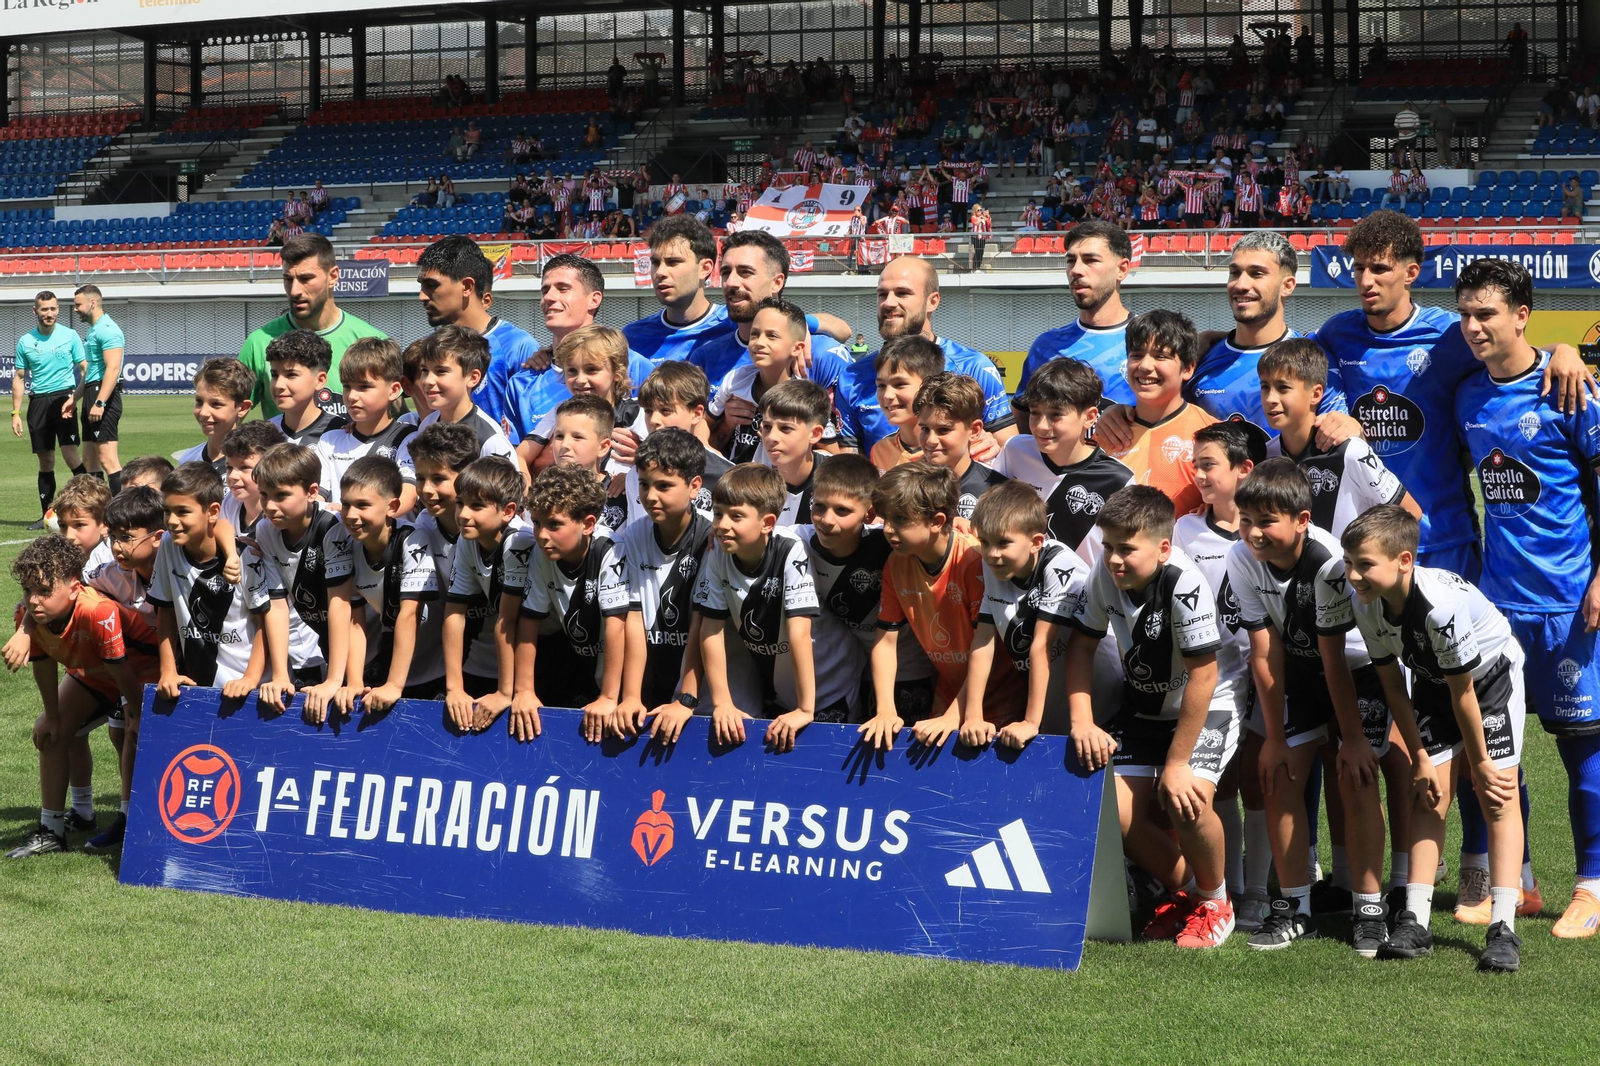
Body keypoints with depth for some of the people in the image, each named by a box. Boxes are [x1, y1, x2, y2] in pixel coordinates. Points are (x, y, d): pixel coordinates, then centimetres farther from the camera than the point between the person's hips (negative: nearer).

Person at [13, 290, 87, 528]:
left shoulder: (70, 336, 0)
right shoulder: (25, 342, 6)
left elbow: (85, 369, 2)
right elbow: (19, 378, 11)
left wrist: (75, 398, -12)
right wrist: (15, 413, 6)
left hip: (63, 398, -3)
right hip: (38, 402, 3)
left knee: (70, 453, -15)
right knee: (45, 462, 7)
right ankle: (47, 515, 13)